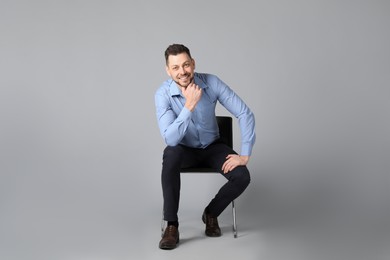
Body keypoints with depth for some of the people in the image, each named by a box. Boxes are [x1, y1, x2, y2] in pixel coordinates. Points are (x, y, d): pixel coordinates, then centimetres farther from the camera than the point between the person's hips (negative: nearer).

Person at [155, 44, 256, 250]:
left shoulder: (211, 82, -20)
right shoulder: (163, 94, -23)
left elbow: (245, 114, -17)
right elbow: (170, 139, -33)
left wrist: (245, 154, -23)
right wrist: (189, 105, -42)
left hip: (212, 146, 2)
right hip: (185, 149, -1)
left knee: (242, 177, -24)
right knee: (170, 154, -38)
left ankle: (211, 213, 7)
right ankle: (171, 225, -24)